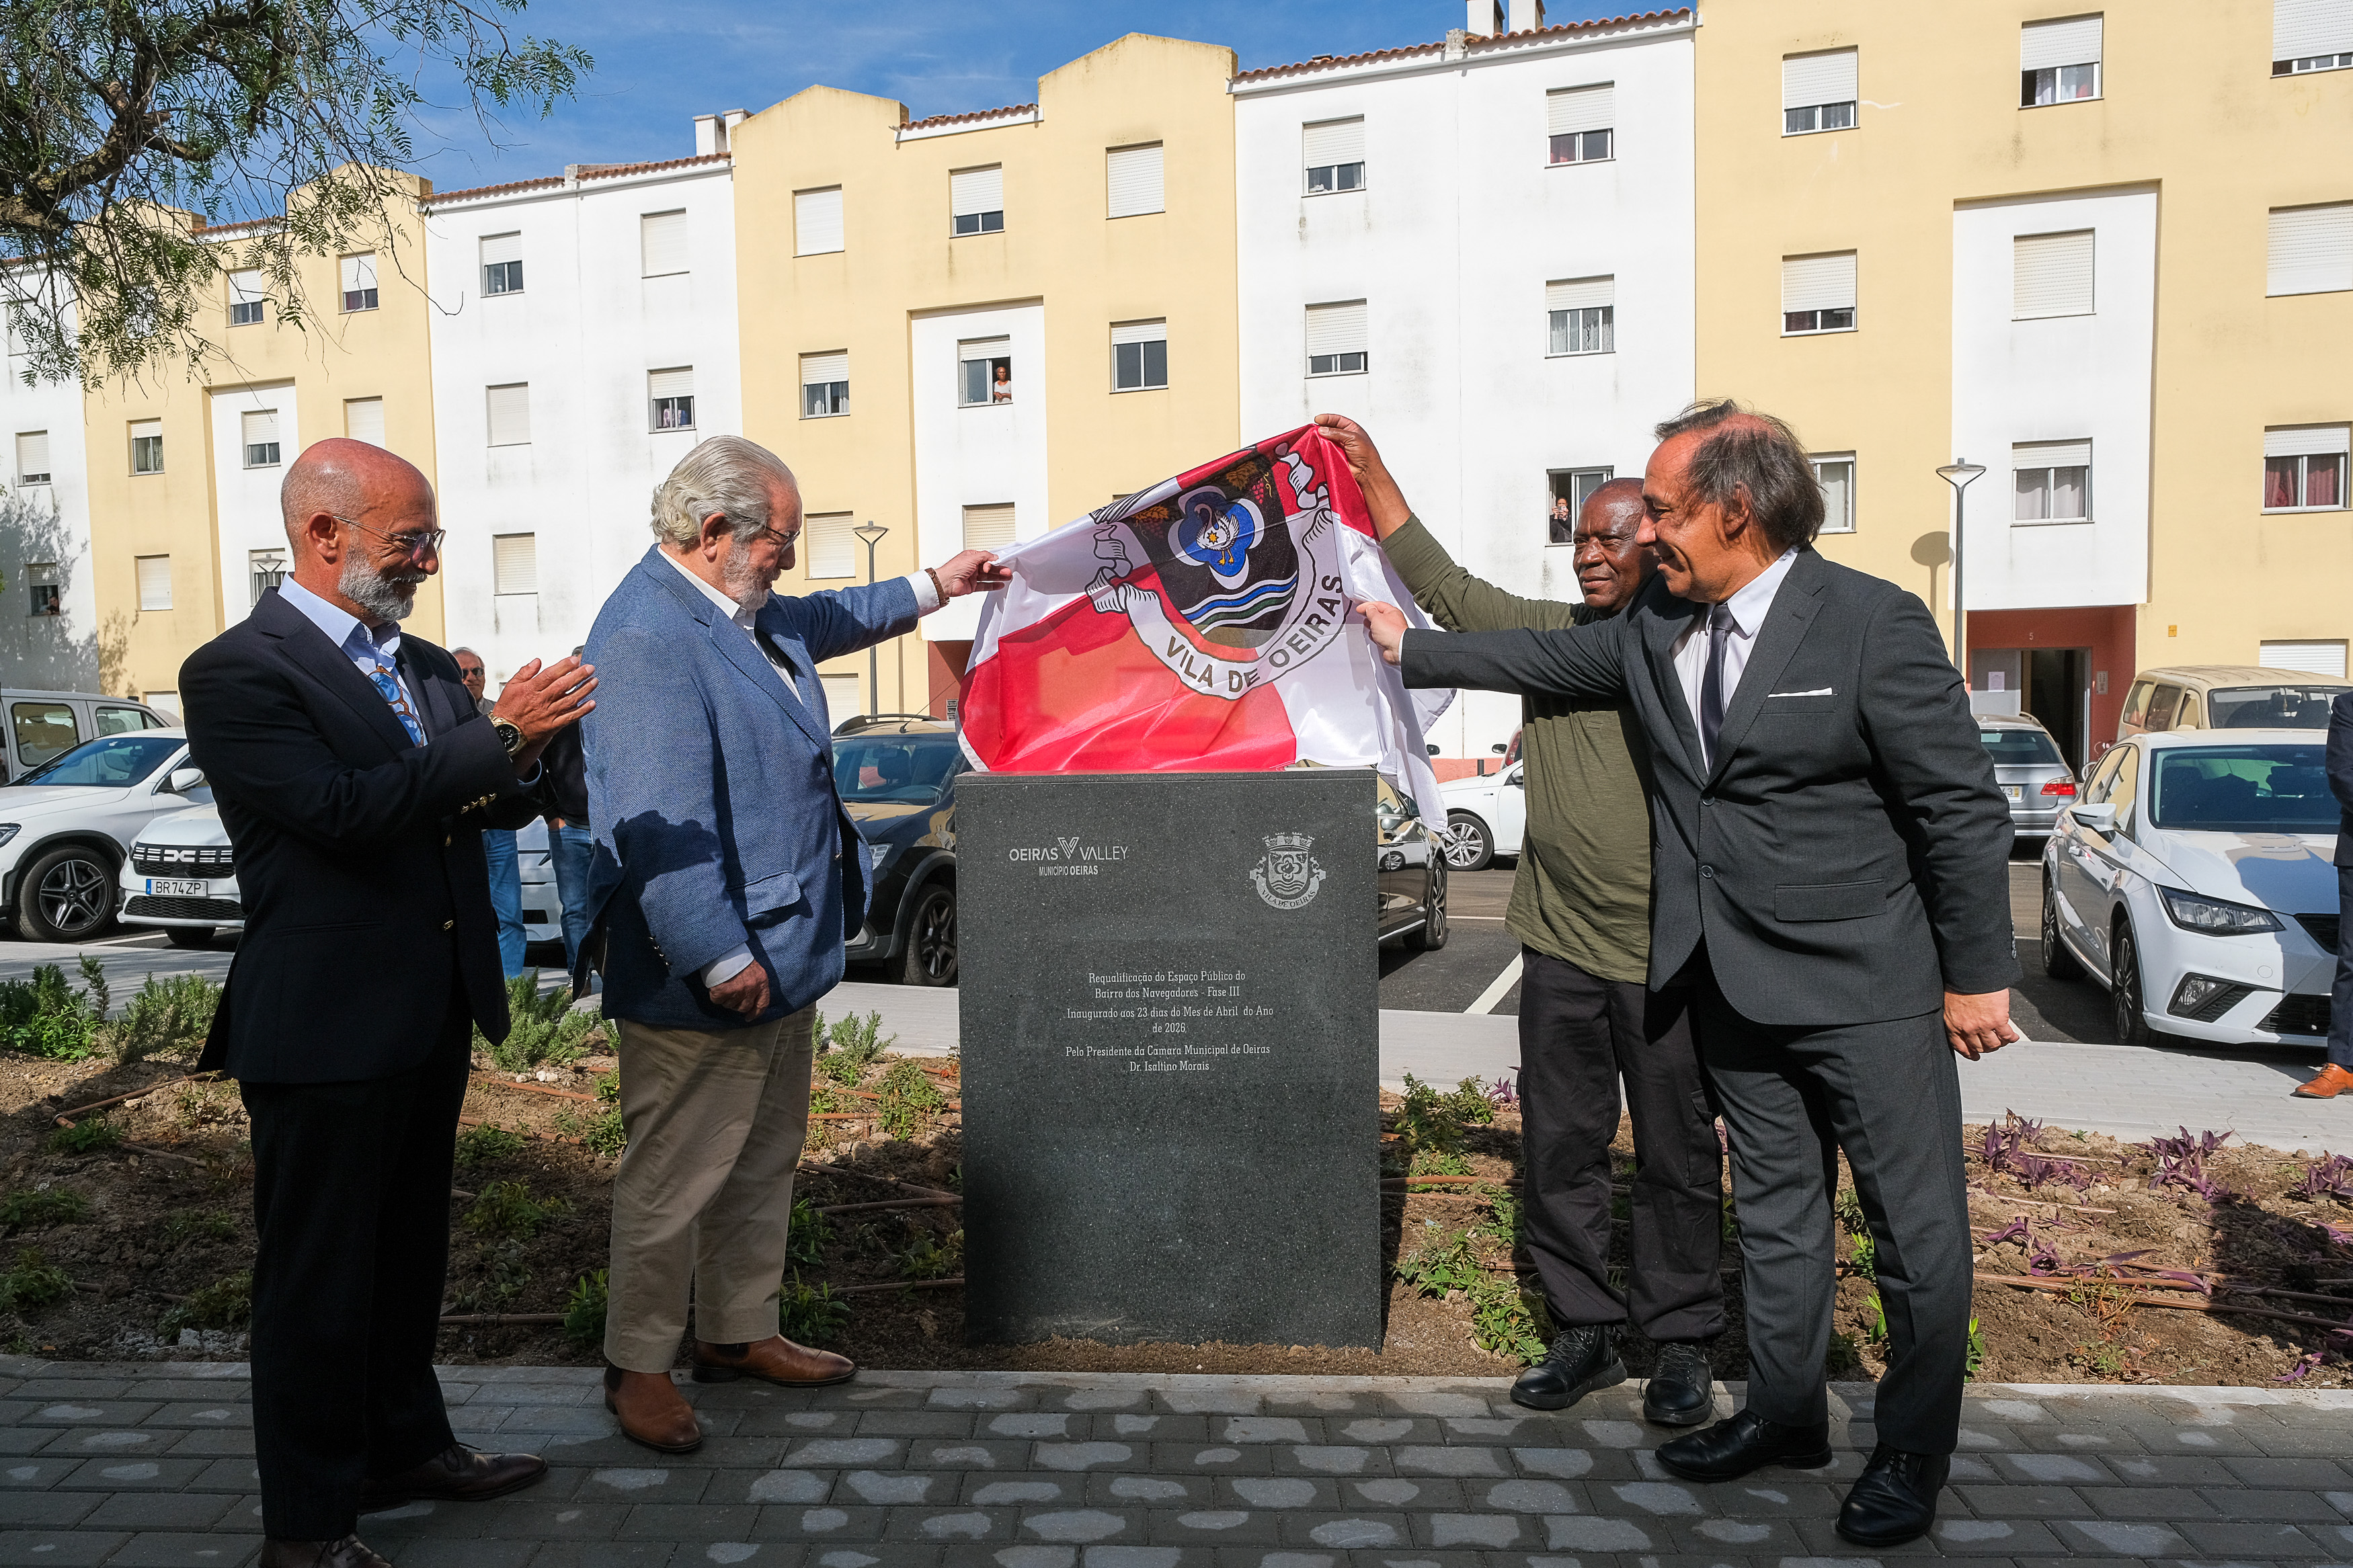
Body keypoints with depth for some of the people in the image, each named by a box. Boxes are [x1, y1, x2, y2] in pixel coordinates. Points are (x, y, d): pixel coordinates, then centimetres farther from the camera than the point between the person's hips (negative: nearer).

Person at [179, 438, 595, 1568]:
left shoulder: (422, 665, 11)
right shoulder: (236, 672, -13)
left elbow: (497, 804, 11)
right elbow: (341, 808, -25)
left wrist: (524, 747, -11)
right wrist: (500, 735, -24)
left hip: (432, 1017, 8)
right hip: (325, 1029, -8)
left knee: (409, 1250, 21)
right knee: (318, 1274, 6)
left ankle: (404, 1446, 39)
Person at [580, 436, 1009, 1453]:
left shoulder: (741, 614, 11)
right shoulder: (647, 638, -21)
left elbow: (823, 622, 35)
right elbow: (660, 821, -27)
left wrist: (931, 587, 40)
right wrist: (719, 957, -27)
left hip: (779, 951, 11)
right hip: (702, 980, -11)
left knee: (764, 1159, 20)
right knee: (674, 1176, 4)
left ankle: (739, 1333, 35)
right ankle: (638, 1364, 22)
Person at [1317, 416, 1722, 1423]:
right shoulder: (1550, 634, 7)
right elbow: (1439, 584, 11)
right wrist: (1370, 468, 9)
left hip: (1670, 960, -4)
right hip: (1560, 945, 4)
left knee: (1677, 1157, 8)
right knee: (1560, 1149, 11)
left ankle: (1681, 1346, 24)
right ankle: (1584, 1332, 26)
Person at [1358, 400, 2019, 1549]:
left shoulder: (1873, 623, -15)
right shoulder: (1654, 627, 3)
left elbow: (1962, 808, -12)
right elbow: (1540, 657, 20)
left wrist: (1979, 975, -9)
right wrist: (1412, 647, 25)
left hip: (1870, 984, -6)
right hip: (1734, 982, 6)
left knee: (1916, 1224, 6)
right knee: (1775, 1208, 18)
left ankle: (1914, 1451, 25)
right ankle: (1785, 1412, 34)